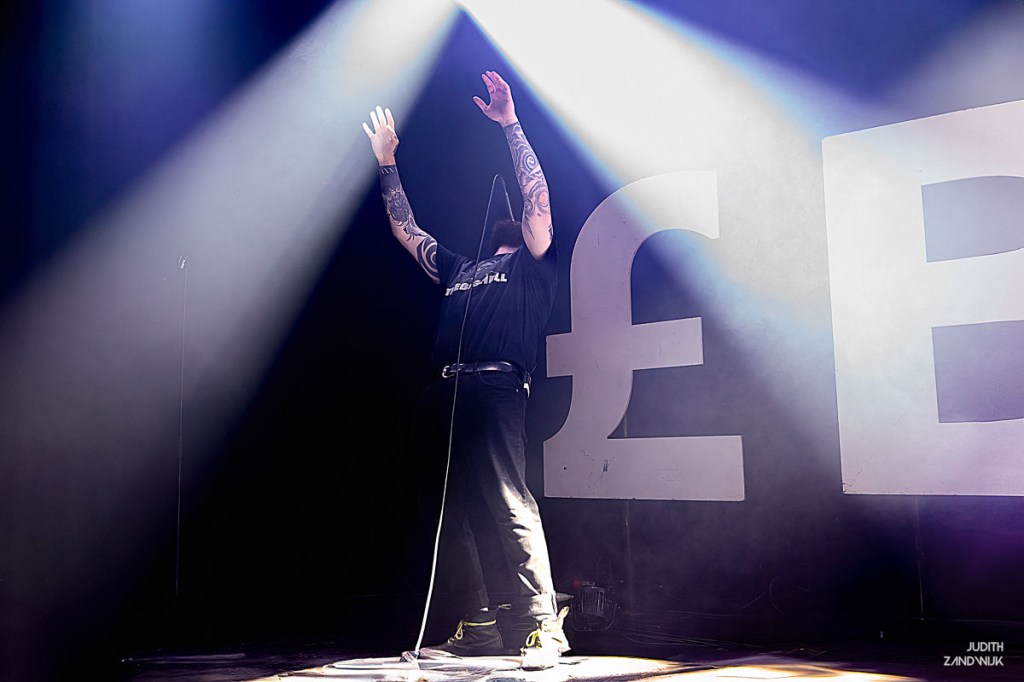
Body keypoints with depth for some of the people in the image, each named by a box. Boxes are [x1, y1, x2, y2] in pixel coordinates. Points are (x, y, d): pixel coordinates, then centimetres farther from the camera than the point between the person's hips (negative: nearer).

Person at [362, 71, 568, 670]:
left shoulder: (533, 264, 15)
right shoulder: (459, 270, 31)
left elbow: (538, 196, 5)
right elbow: (406, 231, 38)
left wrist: (511, 124, 8)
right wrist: (388, 163, 40)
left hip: (496, 391, -7)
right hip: (445, 396, 7)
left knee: (512, 507, -17)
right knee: (452, 515, 5)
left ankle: (545, 627, -14)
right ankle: (480, 627, 12)